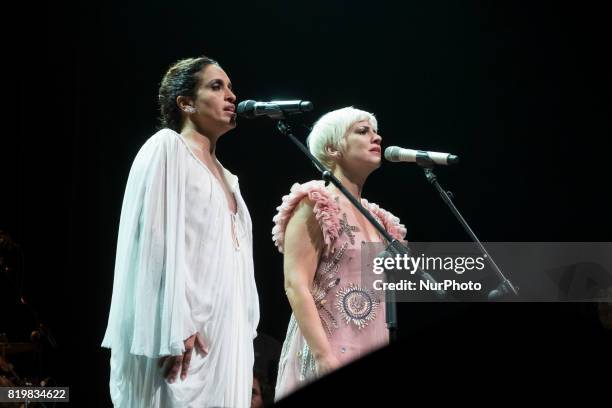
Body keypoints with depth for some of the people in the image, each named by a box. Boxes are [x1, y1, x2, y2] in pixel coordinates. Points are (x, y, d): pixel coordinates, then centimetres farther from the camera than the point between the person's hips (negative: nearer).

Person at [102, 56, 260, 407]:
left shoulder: (226, 177, 22)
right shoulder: (167, 147, -2)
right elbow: (157, 239, -12)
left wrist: (244, 339, 13)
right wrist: (175, 327, -21)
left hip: (227, 335, 8)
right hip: (183, 336, -8)